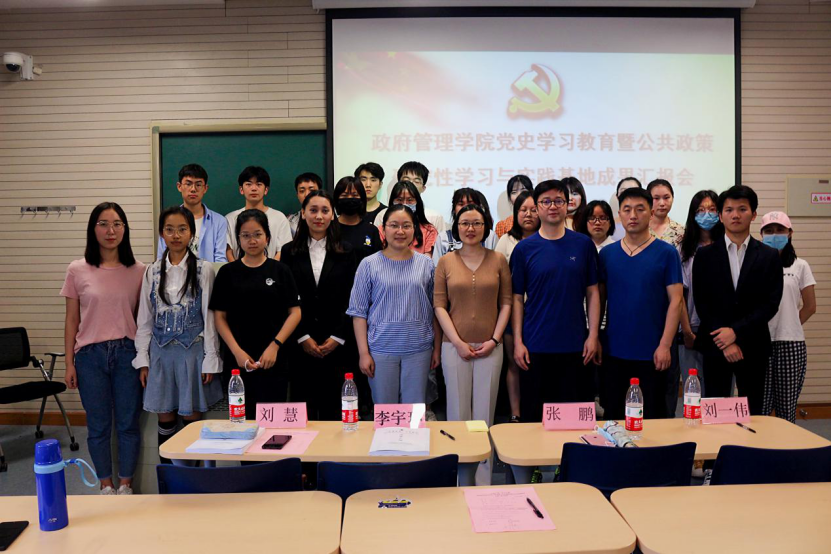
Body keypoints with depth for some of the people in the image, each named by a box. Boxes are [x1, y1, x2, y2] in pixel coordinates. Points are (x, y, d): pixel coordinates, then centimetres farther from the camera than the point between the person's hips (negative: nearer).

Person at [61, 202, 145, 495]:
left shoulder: (138, 271, 0)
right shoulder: (77, 270, 1)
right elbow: (71, 321, 5)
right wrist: (69, 363, 3)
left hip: (127, 353, 0)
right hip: (90, 355, 0)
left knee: (128, 424, 7)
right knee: (98, 425, 10)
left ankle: (126, 484, 25)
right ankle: (106, 485, 28)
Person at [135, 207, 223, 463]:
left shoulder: (204, 269, -3)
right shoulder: (152, 272, 5)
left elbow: (209, 316, -4)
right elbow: (145, 319, 8)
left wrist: (210, 360, -6)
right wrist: (142, 359, 4)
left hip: (193, 349, -3)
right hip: (160, 350, 3)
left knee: (192, 416, 4)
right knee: (165, 417, 9)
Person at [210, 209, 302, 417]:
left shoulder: (280, 270, 2)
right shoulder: (227, 272, 4)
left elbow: (295, 313, 0)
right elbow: (220, 317, 3)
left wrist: (275, 346, -10)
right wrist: (237, 351, -8)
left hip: (274, 359, -1)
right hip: (238, 359, 1)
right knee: (242, 416, 7)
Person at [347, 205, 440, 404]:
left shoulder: (426, 263, 4)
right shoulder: (369, 264, -2)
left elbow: (435, 309, 8)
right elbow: (359, 312, -2)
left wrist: (437, 347, 6)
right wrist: (363, 352, -6)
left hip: (419, 349, 2)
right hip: (381, 349, -1)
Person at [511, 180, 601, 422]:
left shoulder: (583, 245, 4)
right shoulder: (524, 248, 1)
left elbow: (592, 292, 6)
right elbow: (517, 298, 1)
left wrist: (593, 335, -1)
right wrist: (518, 341, -4)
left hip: (574, 346, 1)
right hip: (535, 346, -1)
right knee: (533, 414, 8)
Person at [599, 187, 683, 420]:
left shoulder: (666, 253, -3)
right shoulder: (607, 254, 4)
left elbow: (675, 301, -5)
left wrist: (665, 345, -11)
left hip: (651, 353, -2)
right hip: (614, 351, 2)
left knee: (653, 418, 9)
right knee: (612, 416, 12)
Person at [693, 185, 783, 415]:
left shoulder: (769, 256, 5)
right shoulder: (705, 255, 3)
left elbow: (771, 304, -2)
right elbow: (702, 303, -2)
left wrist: (736, 332, -13)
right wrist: (725, 343, -10)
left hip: (753, 347, 1)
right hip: (715, 346, -1)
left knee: (752, 415, 6)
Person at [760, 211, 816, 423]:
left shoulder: (800, 266, 6)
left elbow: (810, 307, 10)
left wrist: (787, 326, 8)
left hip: (791, 344, 1)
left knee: (786, 406, 7)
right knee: (759, 406, -2)